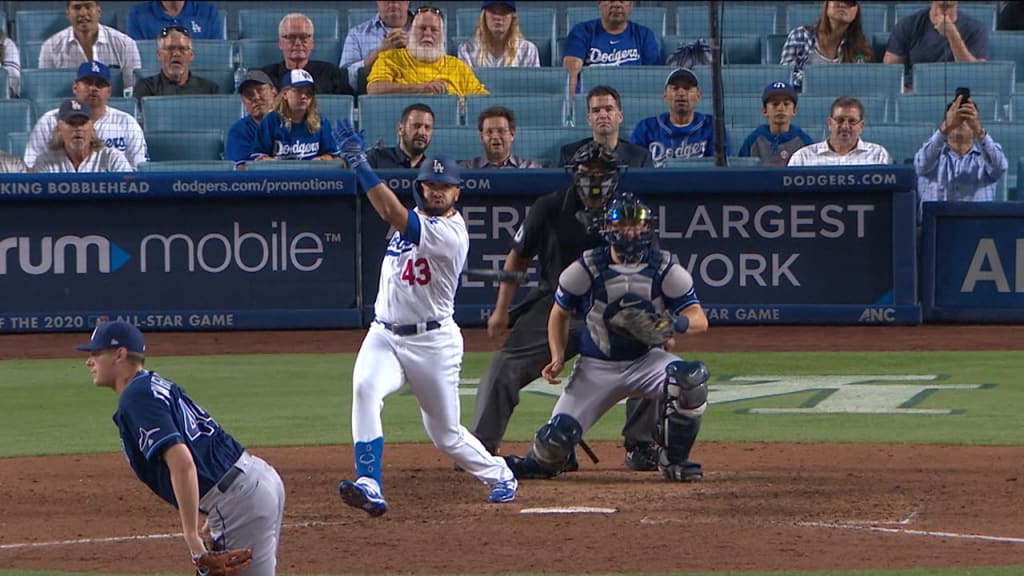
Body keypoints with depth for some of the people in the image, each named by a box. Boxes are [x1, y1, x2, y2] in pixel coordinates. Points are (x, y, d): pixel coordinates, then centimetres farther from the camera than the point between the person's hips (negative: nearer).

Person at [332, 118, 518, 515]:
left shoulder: (449, 233, -20)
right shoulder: (418, 218, 6)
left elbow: (393, 214, -32)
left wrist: (360, 165, -35)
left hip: (432, 343, -6)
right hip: (384, 335, 6)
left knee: (446, 434, 7)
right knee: (365, 389, -27)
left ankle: (498, 475, 36)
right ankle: (369, 487, -35)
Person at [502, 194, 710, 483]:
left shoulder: (665, 269, -8)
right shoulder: (586, 268, -8)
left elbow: (699, 319, -12)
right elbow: (560, 314, 6)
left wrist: (674, 324, -35)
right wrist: (558, 358, -9)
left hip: (647, 359, 0)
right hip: (597, 366, 0)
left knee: (691, 377, -31)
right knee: (558, 435, -15)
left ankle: (673, 460, -10)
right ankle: (539, 463, 26)